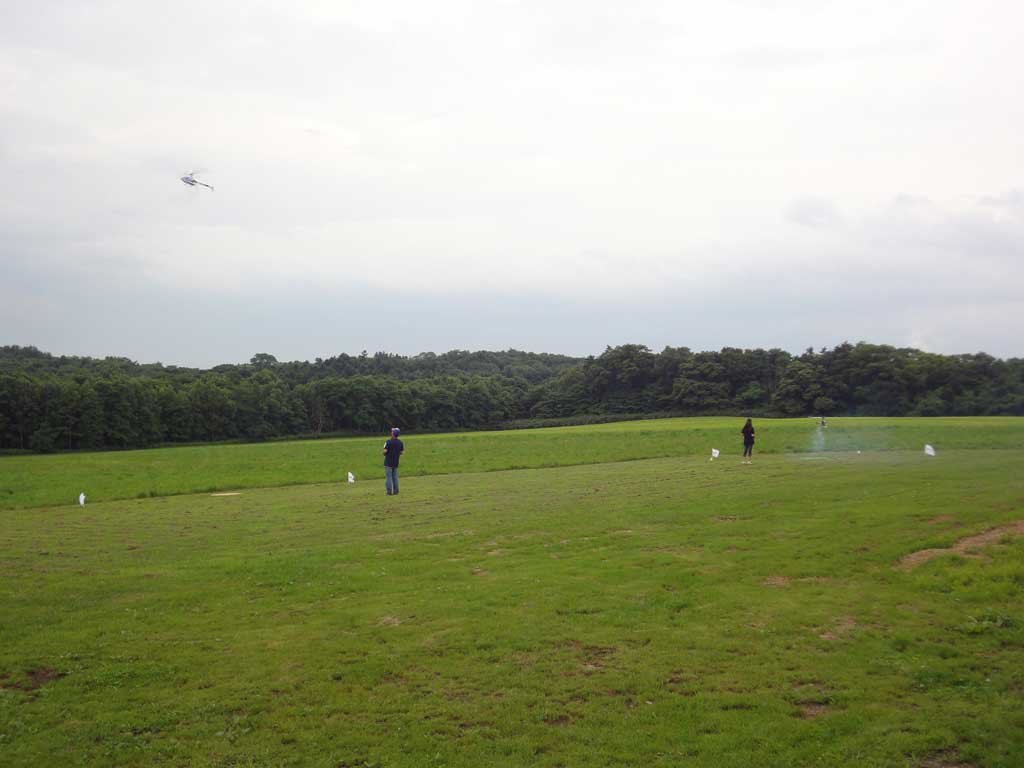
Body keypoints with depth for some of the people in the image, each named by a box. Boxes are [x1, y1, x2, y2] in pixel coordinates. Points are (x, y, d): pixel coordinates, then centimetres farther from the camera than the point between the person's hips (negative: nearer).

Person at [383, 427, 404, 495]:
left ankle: (389, 492, -3)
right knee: (395, 477, 13)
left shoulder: (389, 442, -15)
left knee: (388, 477, 0)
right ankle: (396, 491, 12)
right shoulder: (400, 442, 3)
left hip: (388, 462, -5)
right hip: (396, 463, 5)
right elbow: (401, 452, 8)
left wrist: (384, 454, 3)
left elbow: (385, 451, -18)